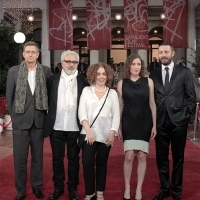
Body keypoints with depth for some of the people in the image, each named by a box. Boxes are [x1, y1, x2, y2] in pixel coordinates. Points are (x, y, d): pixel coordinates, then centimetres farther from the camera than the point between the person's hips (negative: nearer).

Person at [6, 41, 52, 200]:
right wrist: (14, 115, 3)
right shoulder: (14, 71, 1)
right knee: (20, 157, 5)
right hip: (20, 120, 0)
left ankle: (37, 186, 27)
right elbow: (9, 96, 4)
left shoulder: (46, 71, 0)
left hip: (39, 120, 1)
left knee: (37, 156, 12)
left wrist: (45, 113, 2)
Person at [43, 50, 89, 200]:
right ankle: (58, 187, 26)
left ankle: (73, 188, 24)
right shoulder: (53, 79, 5)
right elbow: (47, 100, 8)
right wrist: (48, 118, 4)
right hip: (56, 126, 1)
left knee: (73, 158, 10)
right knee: (57, 158, 11)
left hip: (75, 127, -1)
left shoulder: (83, 81, 1)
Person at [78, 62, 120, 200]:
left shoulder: (112, 93, 7)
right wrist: (88, 131, -12)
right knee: (87, 163, -4)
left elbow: (116, 115, 4)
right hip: (89, 133, 0)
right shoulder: (86, 90, 5)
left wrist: (112, 133, -7)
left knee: (102, 163, 8)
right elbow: (82, 112, -2)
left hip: (106, 134, 1)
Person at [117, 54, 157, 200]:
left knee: (142, 156, 4)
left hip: (144, 122, 1)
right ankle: (127, 188, 16)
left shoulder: (148, 82, 1)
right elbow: (120, 106, 5)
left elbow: (152, 104, 4)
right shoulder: (122, 83, 1)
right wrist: (118, 127, 4)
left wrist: (154, 125, 2)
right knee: (129, 156, -3)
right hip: (128, 122, 0)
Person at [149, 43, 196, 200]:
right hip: (160, 121, 2)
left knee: (178, 156, 9)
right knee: (161, 156, 10)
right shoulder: (153, 74, 6)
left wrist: (189, 117, -5)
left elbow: (191, 97, 0)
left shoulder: (185, 72, 0)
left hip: (179, 121, -2)